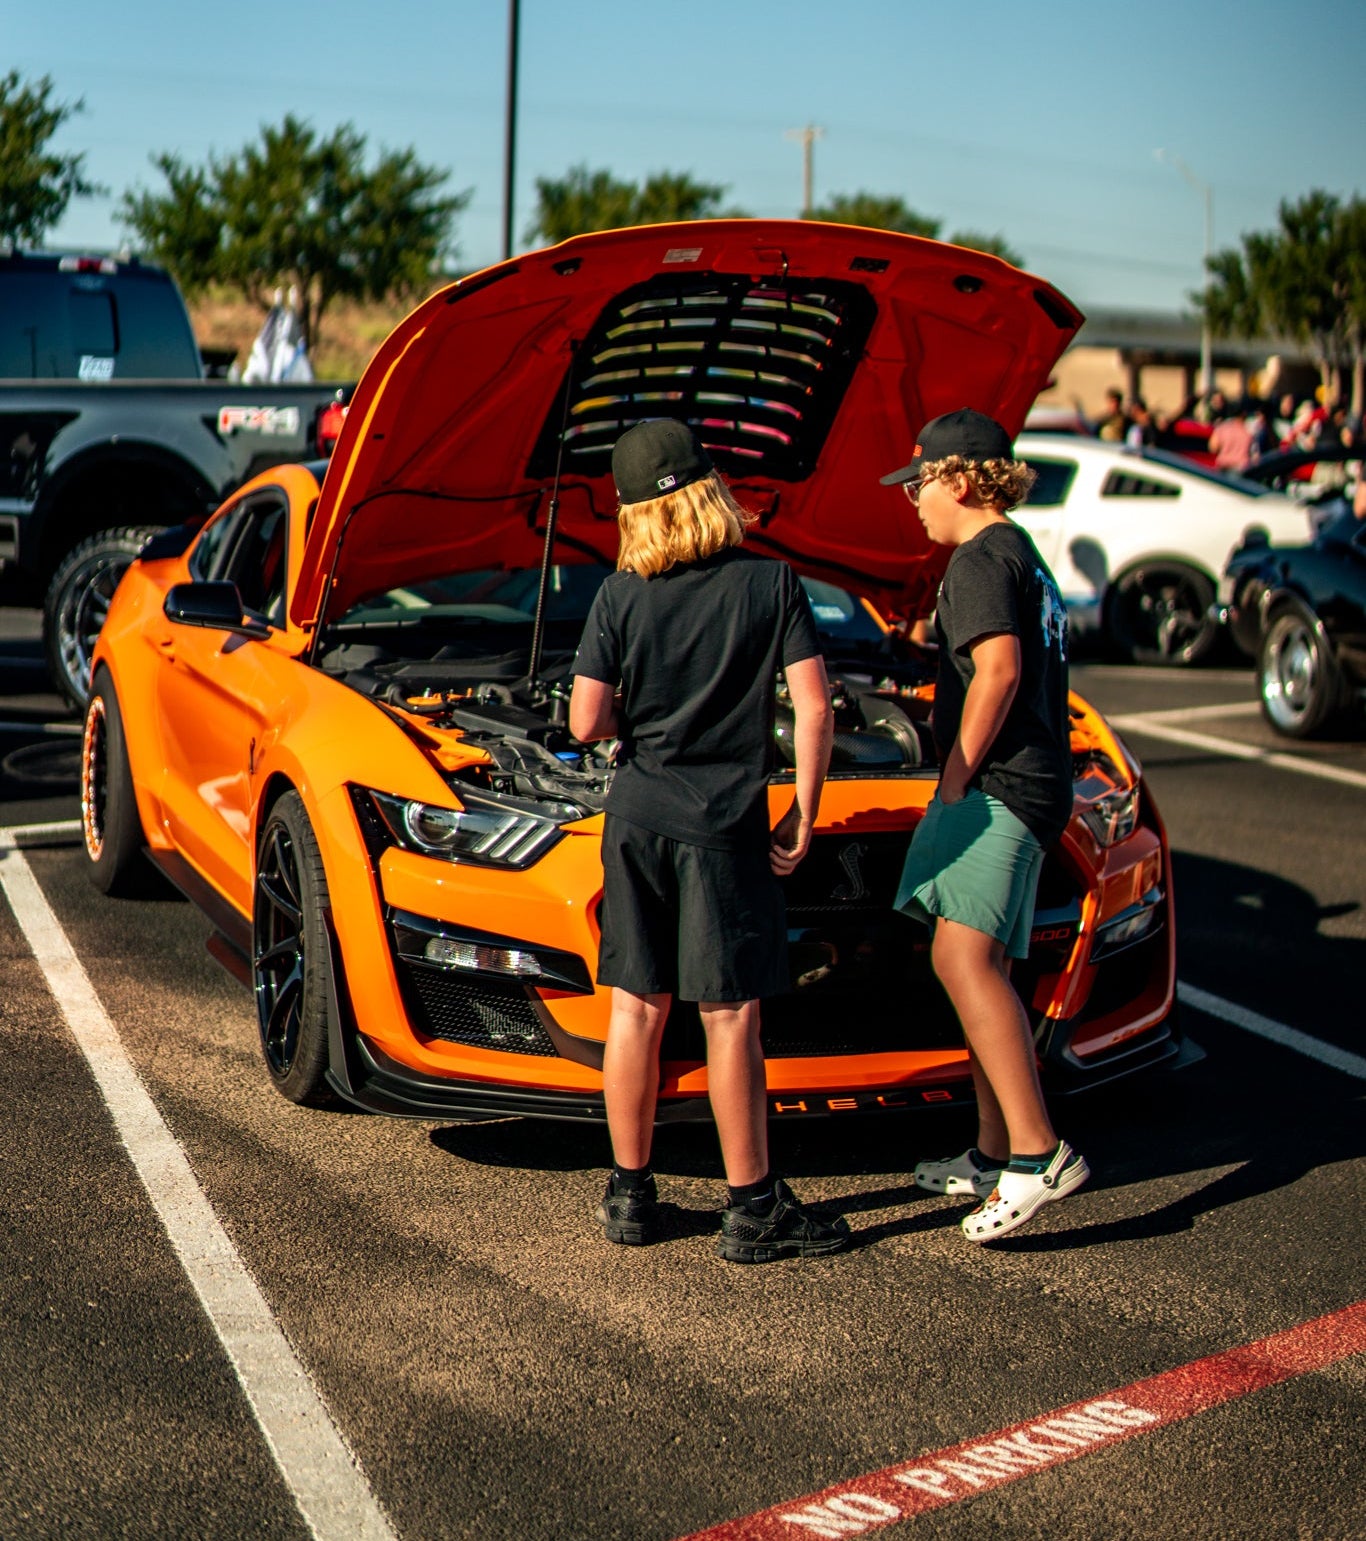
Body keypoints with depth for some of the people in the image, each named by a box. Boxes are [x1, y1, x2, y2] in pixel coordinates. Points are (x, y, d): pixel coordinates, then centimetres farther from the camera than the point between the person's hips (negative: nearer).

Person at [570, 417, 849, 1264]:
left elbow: (586, 723, -4)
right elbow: (815, 709, -9)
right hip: (723, 825, -3)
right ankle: (754, 1209, 7)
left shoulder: (620, 596, -1)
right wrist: (804, 814, -1)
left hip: (636, 818, 3)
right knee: (730, 1014, 1)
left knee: (636, 1005, 10)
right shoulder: (770, 582, -5)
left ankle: (630, 1194, 19)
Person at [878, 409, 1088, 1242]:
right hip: (1024, 788, 11)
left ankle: (1038, 1152, -32)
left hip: (1002, 786, -11)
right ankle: (994, 1155, 23)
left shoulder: (983, 558, -9)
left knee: (964, 958, -24)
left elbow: (999, 670, -24)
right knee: (981, 966, 16)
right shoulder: (1021, 554, 24)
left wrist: (956, 777, -18)